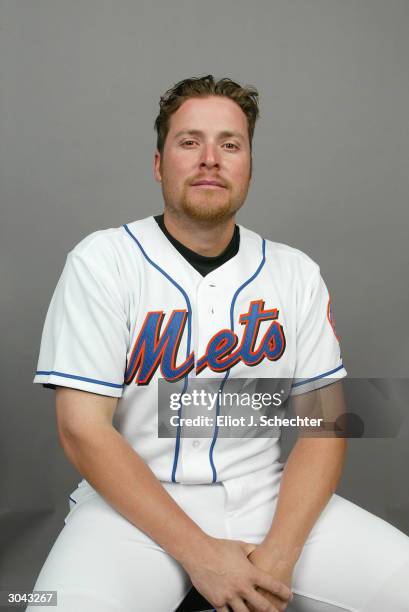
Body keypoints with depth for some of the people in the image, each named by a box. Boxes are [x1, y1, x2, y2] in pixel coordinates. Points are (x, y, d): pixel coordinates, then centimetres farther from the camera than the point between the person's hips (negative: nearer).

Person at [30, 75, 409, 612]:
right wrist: (199, 553, -16)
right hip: (134, 505, -2)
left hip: (262, 496, 3)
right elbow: (84, 429, -11)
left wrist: (279, 552, -13)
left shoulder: (296, 273, 3)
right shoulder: (102, 260, -6)